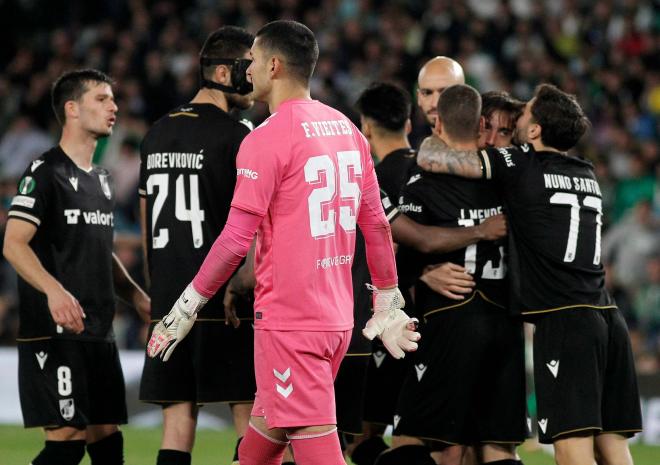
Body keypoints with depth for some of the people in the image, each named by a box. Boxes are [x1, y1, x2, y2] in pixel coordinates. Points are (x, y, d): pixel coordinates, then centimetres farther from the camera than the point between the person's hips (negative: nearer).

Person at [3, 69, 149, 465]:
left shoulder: (102, 179, 19)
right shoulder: (46, 172, -8)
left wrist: (139, 298, 22)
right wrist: (53, 290, -32)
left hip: (99, 331, 8)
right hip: (55, 332, -8)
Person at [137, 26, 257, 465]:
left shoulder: (158, 133, 13)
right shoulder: (236, 137, -10)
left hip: (169, 302, 7)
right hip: (224, 301, -7)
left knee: (178, 426, 5)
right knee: (252, 419, 0)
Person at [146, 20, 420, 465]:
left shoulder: (266, 139, -13)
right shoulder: (347, 129, 9)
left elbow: (236, 239, -14)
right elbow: (376, 223, 13)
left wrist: (187, 307, -5)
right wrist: (389, 300, 21)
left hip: (289, 321, -8)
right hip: (338, 319, 8)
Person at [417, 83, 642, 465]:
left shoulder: (523, 165, -2)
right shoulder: (588, 175, 19)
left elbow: (431, 158, -1)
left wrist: (436, 134, 22)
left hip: (563, 319, -7)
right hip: (609, 317, 7)